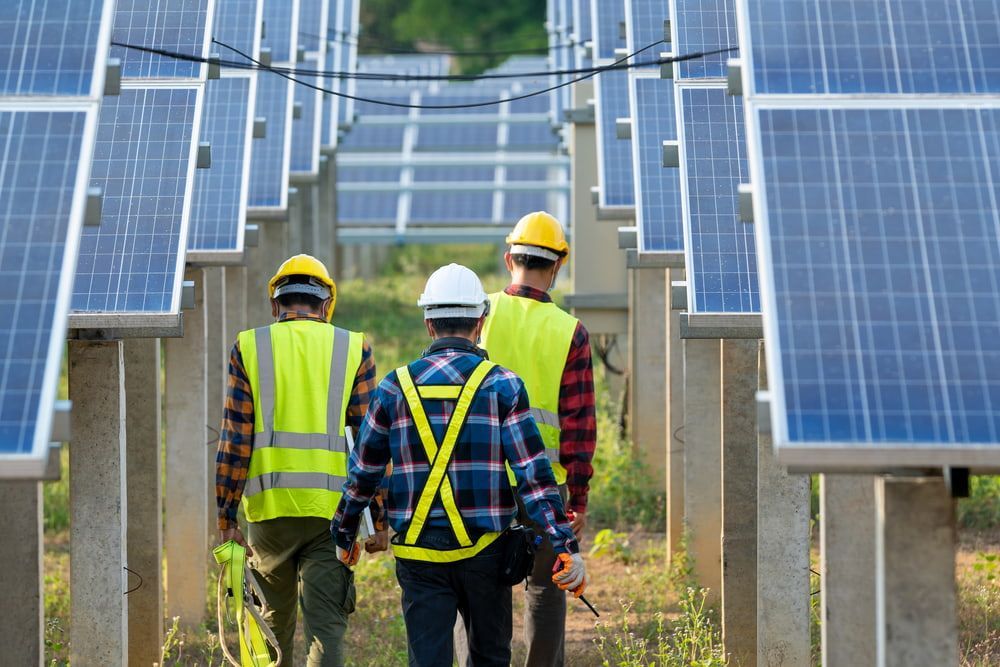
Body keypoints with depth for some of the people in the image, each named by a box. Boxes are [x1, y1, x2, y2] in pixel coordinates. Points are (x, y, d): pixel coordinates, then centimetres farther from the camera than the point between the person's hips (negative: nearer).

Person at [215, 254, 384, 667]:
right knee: (326, 627, -2)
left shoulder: (249, 348, 3)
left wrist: (227, 517, 3)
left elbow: (234, 441, 0)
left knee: (274, 627, 17)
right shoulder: (353, 350, 4)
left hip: (269, 508, 1)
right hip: (332, 509, -1)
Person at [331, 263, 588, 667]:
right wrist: (566, 547, -9)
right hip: (483, 552, -1)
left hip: (418, 553, 1)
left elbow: (363, 473, 10)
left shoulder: (395, 387, 3)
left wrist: (343, 535, 25)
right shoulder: (501, 385, -3)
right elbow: (534, 473, -9)